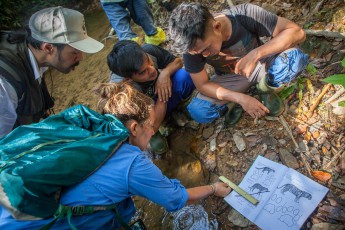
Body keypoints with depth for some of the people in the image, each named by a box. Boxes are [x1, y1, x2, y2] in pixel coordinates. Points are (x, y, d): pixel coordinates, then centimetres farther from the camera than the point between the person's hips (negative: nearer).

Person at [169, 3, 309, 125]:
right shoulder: (192, 45, -26)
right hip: (230, 77, 1)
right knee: (198, 111, -25)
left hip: (260, 63, 0)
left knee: (294, 58, -33)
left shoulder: (245, 15, -32)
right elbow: (202, 85, -18)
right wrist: (240, 98, -30)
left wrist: (256, 54, -44)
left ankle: (265, 89, -3)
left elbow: (297, 32, -30)